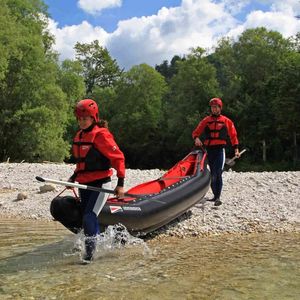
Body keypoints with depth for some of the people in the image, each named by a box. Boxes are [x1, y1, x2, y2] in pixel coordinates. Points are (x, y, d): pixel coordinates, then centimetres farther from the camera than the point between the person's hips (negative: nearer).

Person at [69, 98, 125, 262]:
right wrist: (74, 177, 16)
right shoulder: (79, 136, 10)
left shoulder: (101, 135, -15)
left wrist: (120, 184, -17)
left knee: (89, 219, -15)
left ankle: (90, 251, 2)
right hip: (84, 185, 8)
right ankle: (99, 246, 36)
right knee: (87, 219, 16)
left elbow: (118, 158, -15)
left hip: (100, 184, -8)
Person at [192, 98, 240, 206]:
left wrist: (236, 149, 3)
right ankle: (215, 196, 25)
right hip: (209, 149, 3)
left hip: (220, 149, -3)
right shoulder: (206, 121, 10)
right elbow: (195, 132, 8)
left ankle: (217, 198, -14)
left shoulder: (226, 121, 6)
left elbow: (233, 135, 11)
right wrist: (196, 138, -15)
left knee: (217, 174, -14)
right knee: (212, 174, 12)